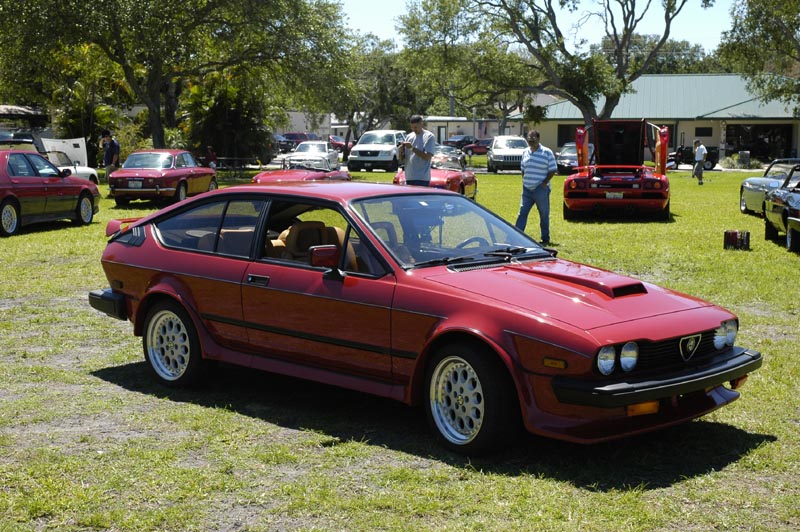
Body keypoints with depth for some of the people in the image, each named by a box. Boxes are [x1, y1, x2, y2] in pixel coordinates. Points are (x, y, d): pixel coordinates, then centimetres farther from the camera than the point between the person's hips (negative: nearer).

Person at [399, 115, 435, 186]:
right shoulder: (409, 137, 15)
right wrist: (400, 151, -7)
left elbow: (427, 157, -13)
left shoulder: (429, 137, -2)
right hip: (409, 177, 6)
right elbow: (402, 158, 16)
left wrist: (412, 148, -16)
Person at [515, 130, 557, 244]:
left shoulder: (547, 152, -5)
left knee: (544, 215, 3)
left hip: (541, 189, -5)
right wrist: (524, 181, 7)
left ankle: (545, 239, 12)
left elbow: (552, 170, -6)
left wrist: (544, 183, -13)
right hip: (527, 188, 5)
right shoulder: (525, 152, 11)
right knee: (522, 213, 2)